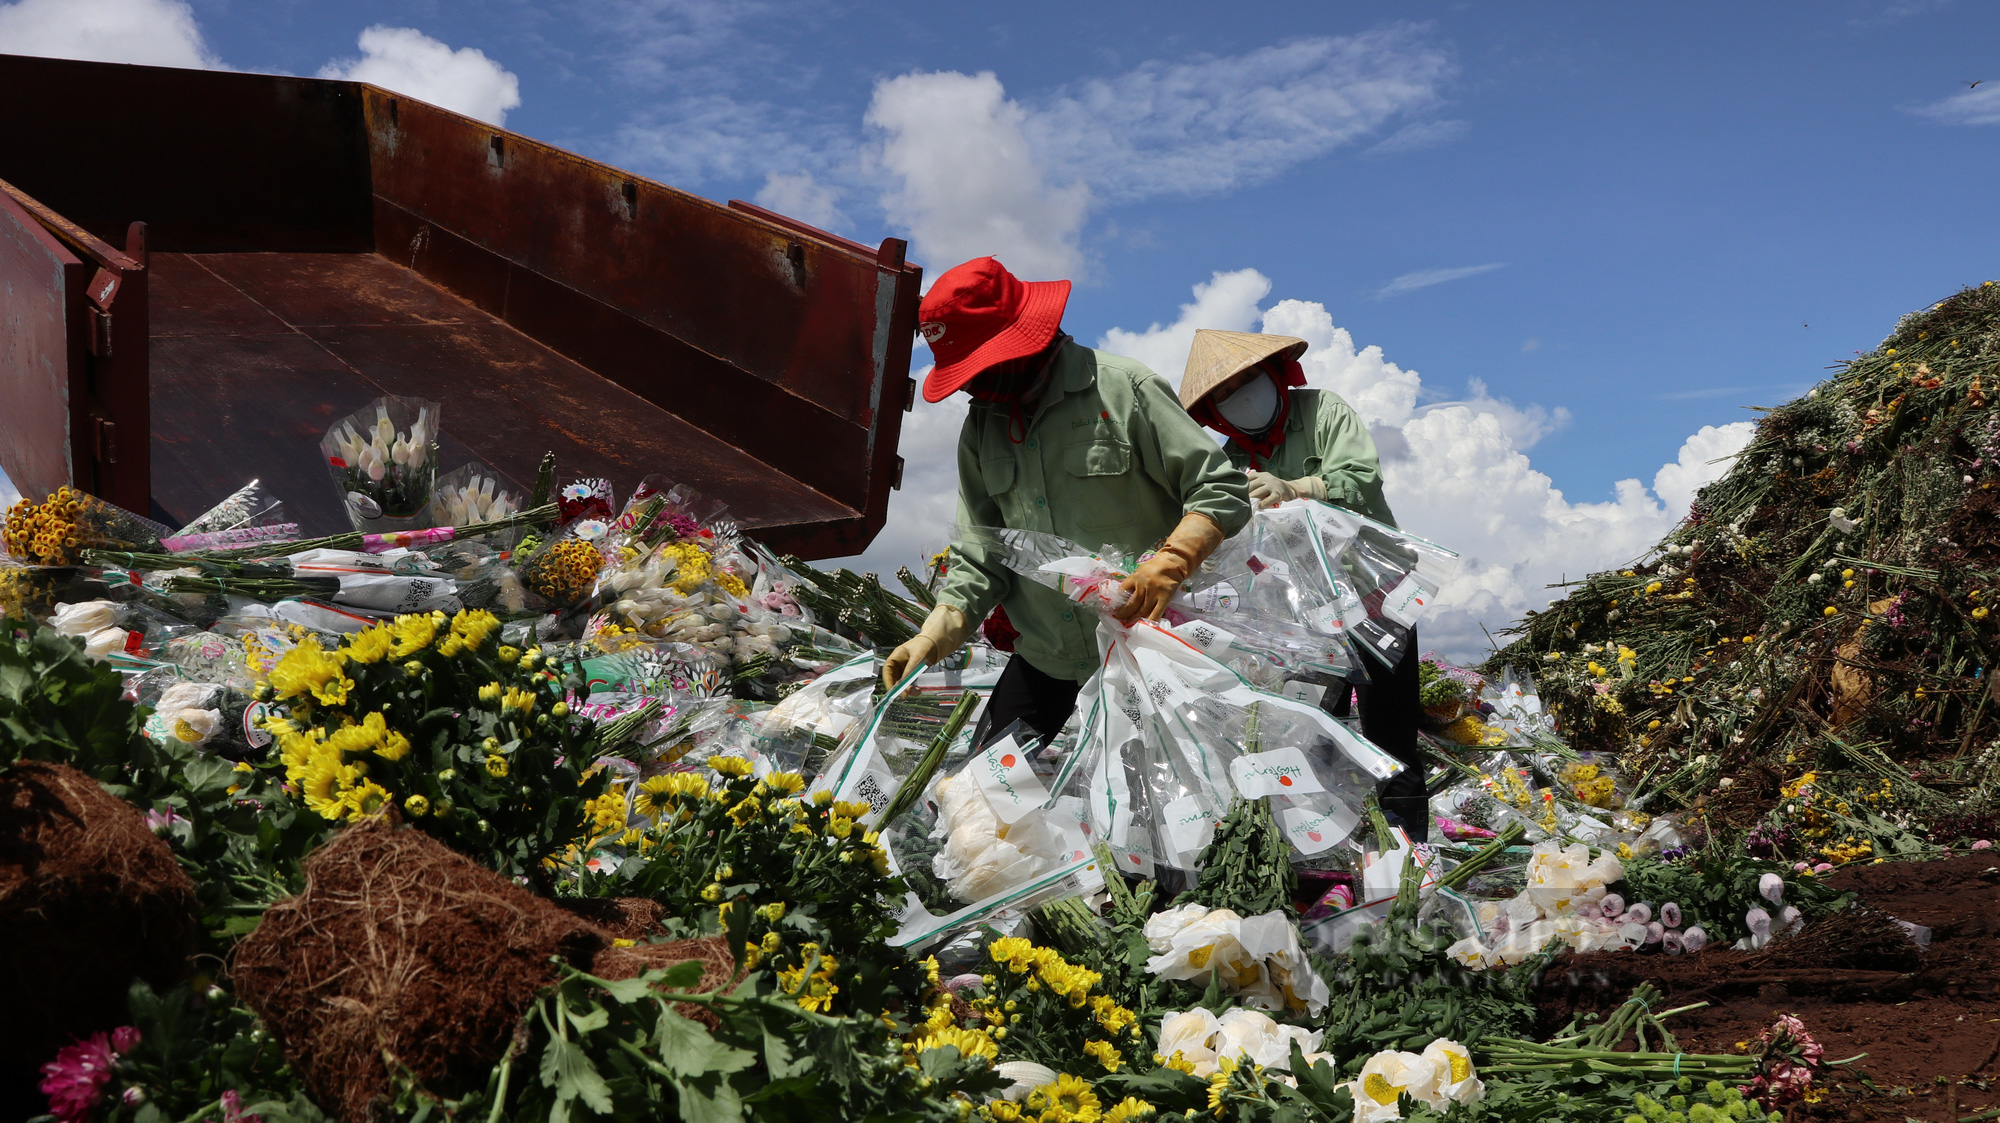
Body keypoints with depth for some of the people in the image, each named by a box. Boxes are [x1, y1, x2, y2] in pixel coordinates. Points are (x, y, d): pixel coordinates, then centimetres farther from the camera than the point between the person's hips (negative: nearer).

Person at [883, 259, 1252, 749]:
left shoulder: (1124, 389, -8)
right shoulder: (980, 431, 10)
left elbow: (1222, 491, -10)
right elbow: (981, 556, 8)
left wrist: (1170, 562, -28)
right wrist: (934, 637, -9)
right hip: (1044, 663, 5)